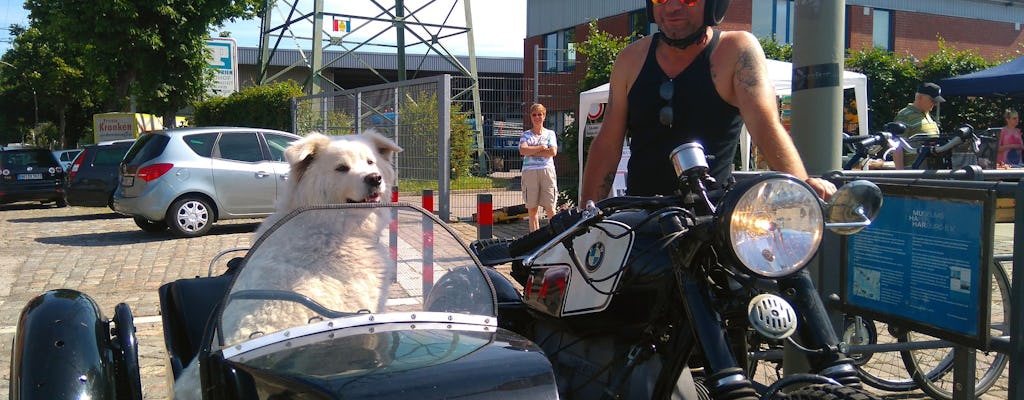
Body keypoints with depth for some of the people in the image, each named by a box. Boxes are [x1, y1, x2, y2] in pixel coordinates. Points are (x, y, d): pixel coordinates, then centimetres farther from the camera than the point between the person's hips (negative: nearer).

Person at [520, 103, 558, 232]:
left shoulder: (550, 134, 11)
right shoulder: (525, 135, 12)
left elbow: (553, 152, -5)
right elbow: (523, 150, -8)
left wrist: (532, 152, -5)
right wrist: (541, 148, -7)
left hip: (547, 171, -1)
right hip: (529, 172, 1)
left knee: (550, 207, -4)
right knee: (532, 207, 2)